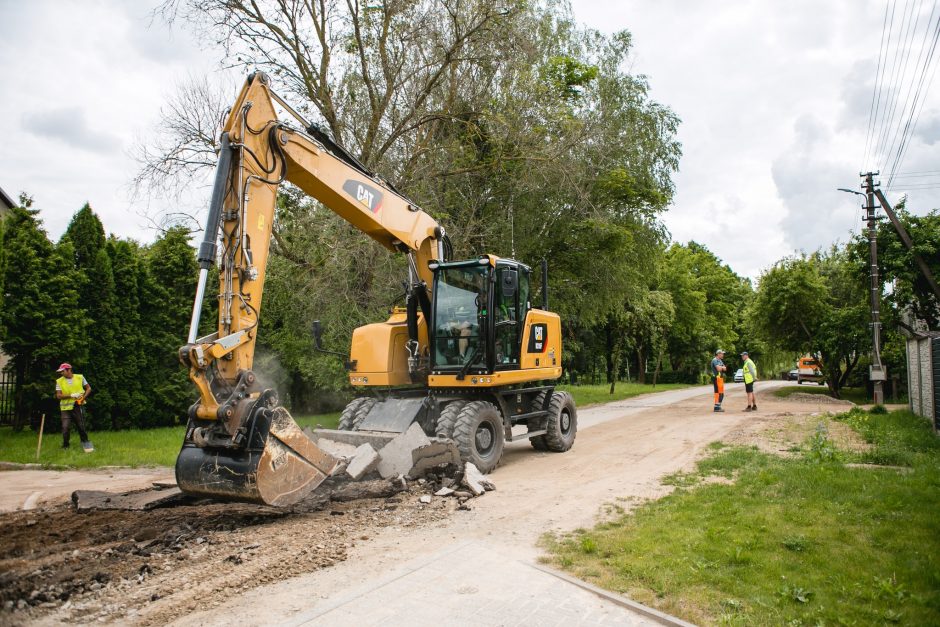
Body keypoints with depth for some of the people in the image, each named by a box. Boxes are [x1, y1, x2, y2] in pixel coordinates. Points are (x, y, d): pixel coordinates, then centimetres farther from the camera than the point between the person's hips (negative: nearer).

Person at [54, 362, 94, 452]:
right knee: (65, 428, -5)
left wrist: (84, 397, -6)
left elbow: (88, 388, 10)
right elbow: (58, 395, -6)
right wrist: (71, 396, -18)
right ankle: (65, 447, 10)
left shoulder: (80, 377, 2)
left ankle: (85, 443, 20)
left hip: (78, 406, 0)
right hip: (66, 408, 0)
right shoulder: (59, 381, 0)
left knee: (81, 426, 4)